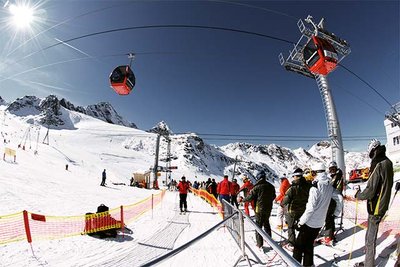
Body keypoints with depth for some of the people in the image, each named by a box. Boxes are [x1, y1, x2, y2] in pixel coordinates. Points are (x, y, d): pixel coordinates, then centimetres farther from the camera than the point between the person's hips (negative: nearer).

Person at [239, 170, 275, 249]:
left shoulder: (257, 187, -19)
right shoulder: (271, 186, -1)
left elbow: (250, 197, -16)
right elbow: (273, 196, 13)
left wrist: (242, 200, 0)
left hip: (260, 209, -6)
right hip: (268, 209, 6)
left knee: (258, 226, 4)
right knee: (266, 224, 23)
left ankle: (260, 244, 6)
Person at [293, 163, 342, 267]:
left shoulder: (315, 187, -22)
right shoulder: (330, 187, -1)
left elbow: (310, 208, -22)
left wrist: (301, 221, -14)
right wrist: (337, 211, 27)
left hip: (310, 222, -6)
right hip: (320, 223, 7)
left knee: (299, 245, 7)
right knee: (309, 244, 19)